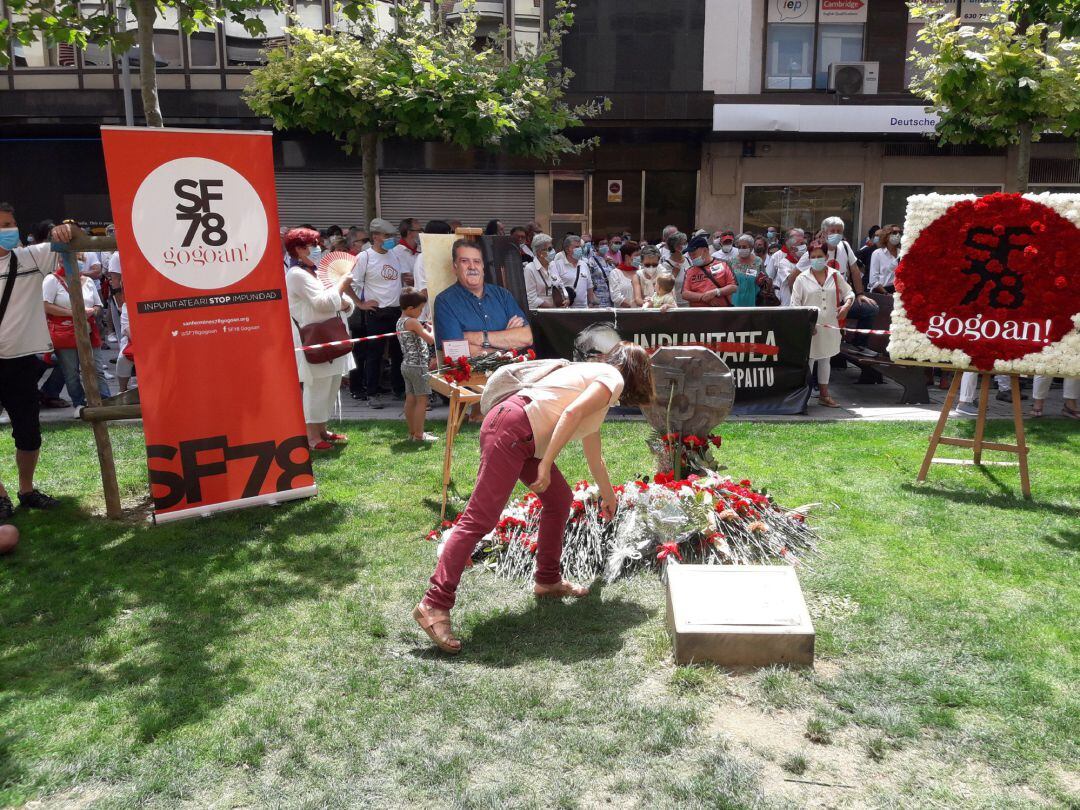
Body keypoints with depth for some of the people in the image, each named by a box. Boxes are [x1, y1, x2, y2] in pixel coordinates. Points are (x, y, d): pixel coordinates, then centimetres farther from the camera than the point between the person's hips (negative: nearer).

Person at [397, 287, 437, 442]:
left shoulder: (400, 321, 11)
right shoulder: (413, 322, -16)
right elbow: (431, 340, -20)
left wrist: (422, 329, 8)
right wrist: (431, 329, -1)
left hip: (406, 364, 10)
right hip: (418, 366, -10)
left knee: (410, 399, 12)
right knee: (422, 400, -4)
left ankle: (412, 432, 19)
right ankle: (419, 434, -2)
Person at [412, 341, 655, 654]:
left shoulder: (595, 378, 31)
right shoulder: (613, 378, 3)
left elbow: (593, 454, 42)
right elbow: (571, 413, -16)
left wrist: (608, 494, 52)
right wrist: (546, 465, -18)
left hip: (523, 439, 10)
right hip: (511, 429, -10)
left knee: (560, 500, 18)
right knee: (480, 519, -13)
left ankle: (548, 580, 28)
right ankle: (434, 606, -14)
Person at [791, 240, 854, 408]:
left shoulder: (835, 275, 5)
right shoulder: (802, 279, -4)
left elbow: (849, 293, 15)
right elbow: (795, 305, -6)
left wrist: (846, 305, -6)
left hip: (829, 325, 4)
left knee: (825, 358, 15)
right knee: (808, 359, -1)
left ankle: (824, 394, 26)